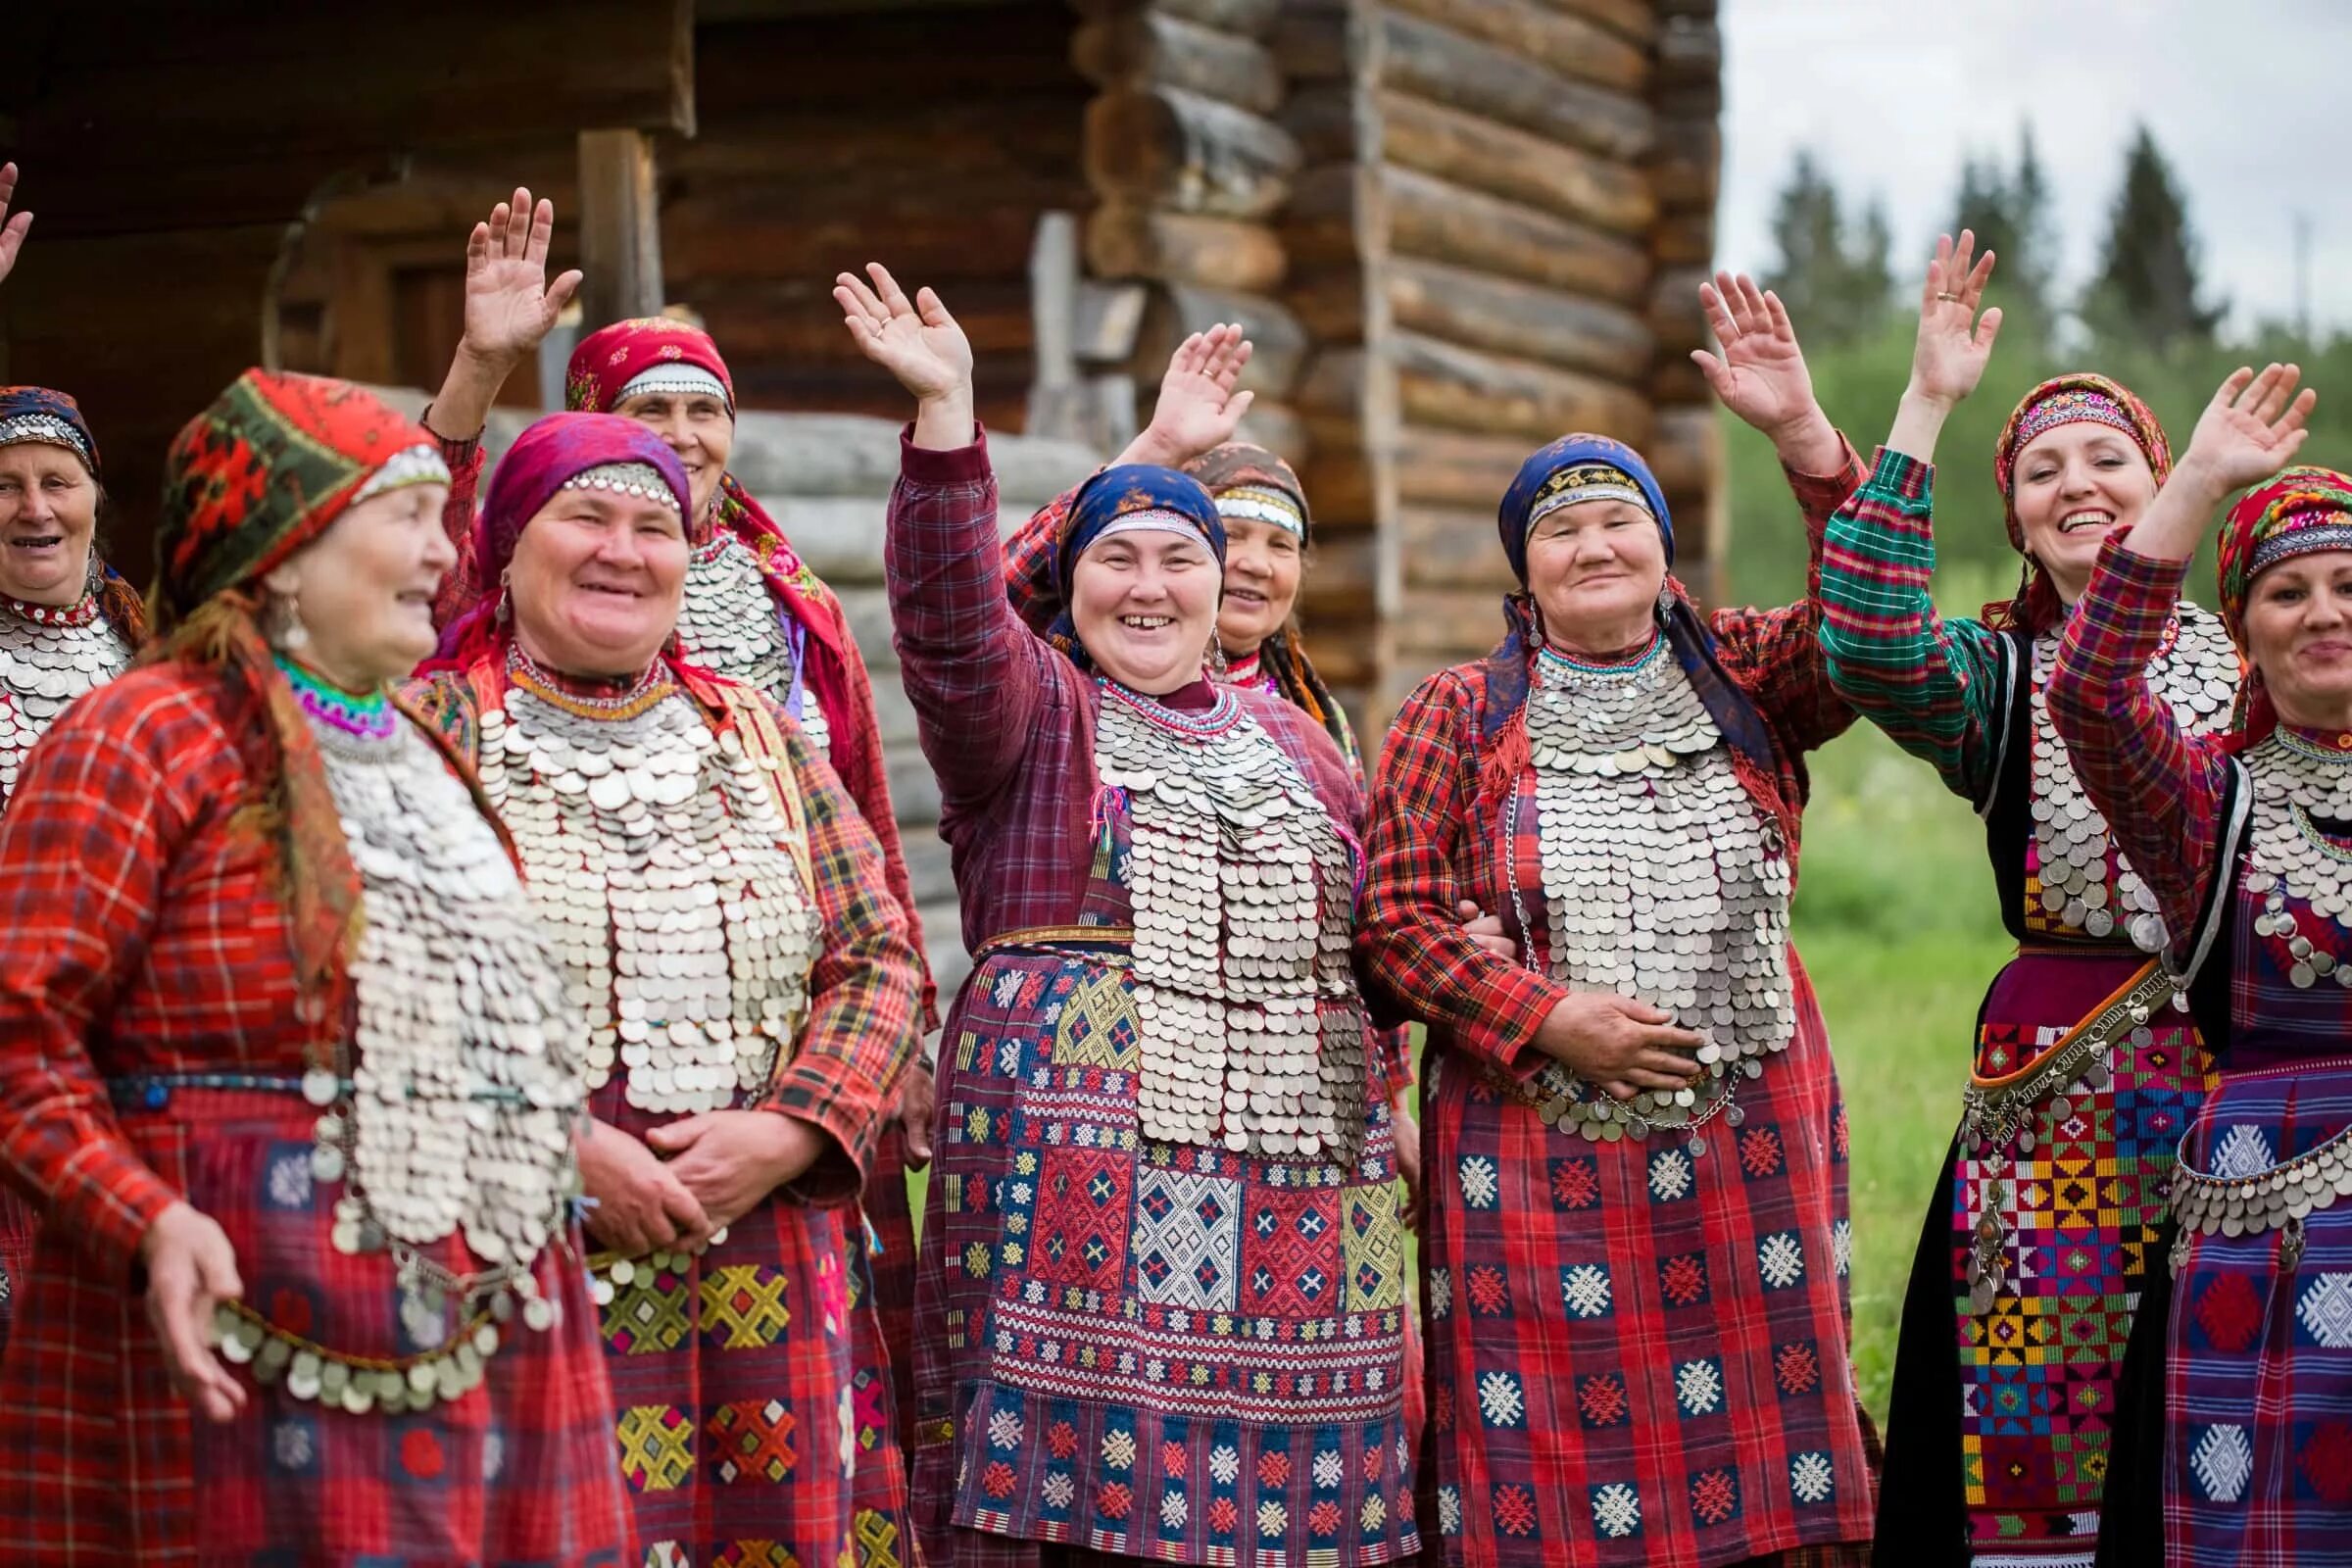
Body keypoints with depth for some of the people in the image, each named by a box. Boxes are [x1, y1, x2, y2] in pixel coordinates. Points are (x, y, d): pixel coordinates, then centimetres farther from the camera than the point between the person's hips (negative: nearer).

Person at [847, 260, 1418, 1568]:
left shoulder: (1289, 738, 21)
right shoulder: (1030, 710, 5)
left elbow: (1377, 921, 29)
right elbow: (951, 615, -15)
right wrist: (946, 412, -26)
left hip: (1298, 1163, 5)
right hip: (1085, 1151, -5)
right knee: (1086, 1455, -10)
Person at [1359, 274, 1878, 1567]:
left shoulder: (1740, 681, 8)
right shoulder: (1459, 714, 4)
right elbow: (1395, 914, 0)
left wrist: (1803, 434, -19)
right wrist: (1547, 1017, -11)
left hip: (1747, 1146, 2)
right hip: (1539, 1156, -2)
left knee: (1757, 1456, 3)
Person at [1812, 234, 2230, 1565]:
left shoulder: (2252, 659, 11)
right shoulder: (1997, 674, 7)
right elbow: (1872, 658, -15)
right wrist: (1925, 411, -17)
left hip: (2241, 1069, 1)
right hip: (2057, 1080, -1)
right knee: (2047, 1399, -2)